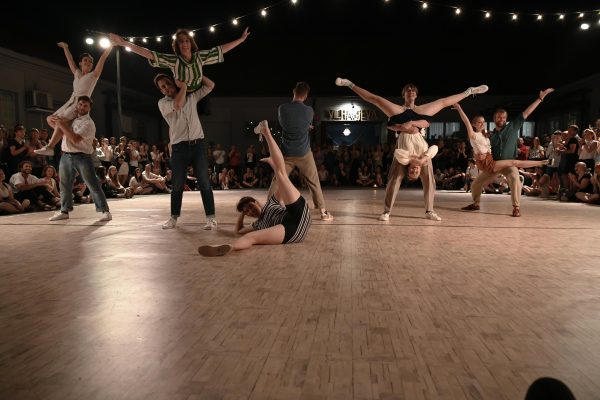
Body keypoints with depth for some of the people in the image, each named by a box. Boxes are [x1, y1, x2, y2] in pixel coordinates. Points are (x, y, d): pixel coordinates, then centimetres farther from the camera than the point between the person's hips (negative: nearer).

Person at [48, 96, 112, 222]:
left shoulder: (88, 123, -9)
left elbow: (75, 139, -20)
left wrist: (62, 126, -12)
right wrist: (61, 122, 7)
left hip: (82, 156, -7)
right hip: (66, 156, 7)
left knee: (93, 185, -8)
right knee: (65, 185, 14)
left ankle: (105, 211, -5)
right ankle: (64, 211, 26)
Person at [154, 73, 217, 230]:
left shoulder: (192, 96, 14)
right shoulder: (163, 103, 4)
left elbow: (210, 85, 16)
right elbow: (178, 105, -16)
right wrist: (183, 86, -4)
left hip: (198, 144, 1)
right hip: (179, 147, -1)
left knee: (204, 182, -4)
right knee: (177, 184, 4)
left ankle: (211, 218, -3)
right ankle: (173, 218, 16)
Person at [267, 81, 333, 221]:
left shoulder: (282, 108, -5)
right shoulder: (309, 110, -7)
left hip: (286, 153, 1)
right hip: (304, 153, -1)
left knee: (277, 181, 11)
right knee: (314, 182, 8)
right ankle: (323, 212, 11)